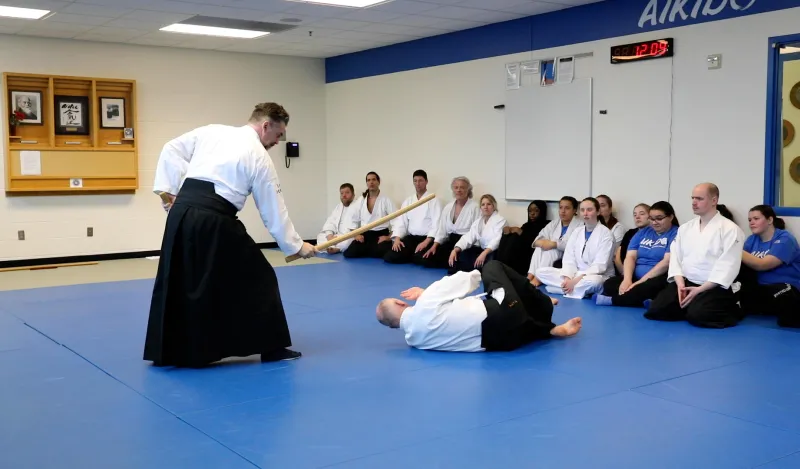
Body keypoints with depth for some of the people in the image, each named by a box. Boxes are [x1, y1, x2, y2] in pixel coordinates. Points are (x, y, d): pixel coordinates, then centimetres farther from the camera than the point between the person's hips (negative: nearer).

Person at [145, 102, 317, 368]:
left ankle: (166, 352, 24)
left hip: (181, 213, 6)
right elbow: (274, 211, 5)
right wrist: (296, 246, 15)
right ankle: (272, 347, 14)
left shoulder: (211, 131, 16)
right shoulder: (259, 157, 2)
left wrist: (167, 189, 16)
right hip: (214, 221, -6)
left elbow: (172, 151, 16)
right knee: (258, 278, 8)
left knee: (177, 282, 16)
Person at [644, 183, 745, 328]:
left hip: (714, 287, -5)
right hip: (686, 283, 5)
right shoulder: (685, 228, 14)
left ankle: (732, 310, -1)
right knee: (655, 310, -14)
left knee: (697, 315, -31)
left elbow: (728, 266, -13)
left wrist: (700, 289, -20)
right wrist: (680, 284, -12)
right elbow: (676, 257, 7)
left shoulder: (730, 229, -5)